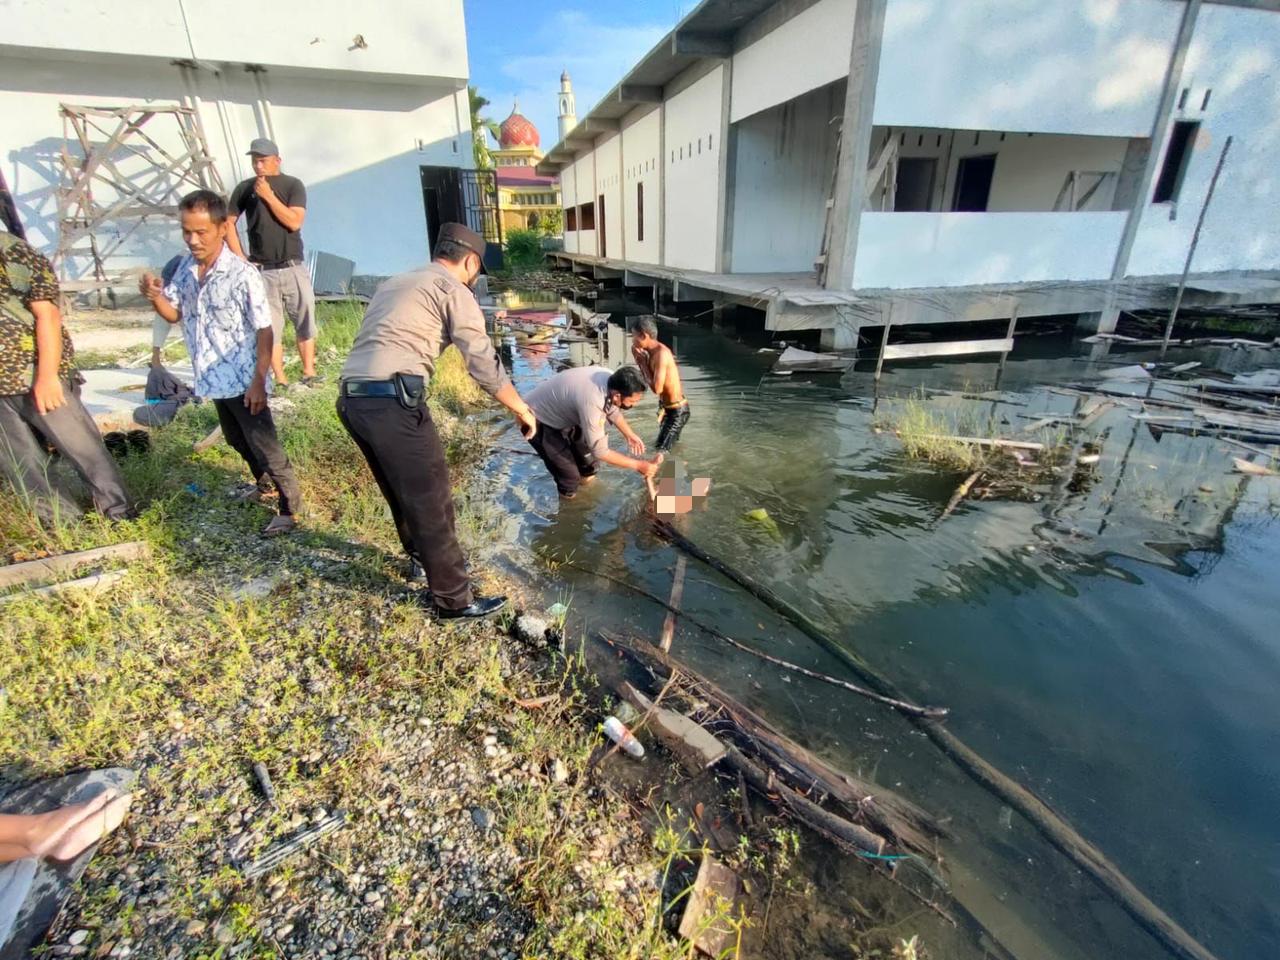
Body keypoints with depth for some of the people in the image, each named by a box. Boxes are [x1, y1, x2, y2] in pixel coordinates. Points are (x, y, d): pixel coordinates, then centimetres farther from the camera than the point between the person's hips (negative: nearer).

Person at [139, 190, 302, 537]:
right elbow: (175, 314, 12)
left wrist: (258, 381, -20)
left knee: (264, 444, -1)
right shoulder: (185, 268, 2)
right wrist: (155, 296, -11)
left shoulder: (242, 274, -18)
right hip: (214, 379, 8)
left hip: (242, 381, -7)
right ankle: (264, 484, 43)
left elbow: (264, 331, -17)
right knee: (237, 440, 22)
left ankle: (291, 507, 9)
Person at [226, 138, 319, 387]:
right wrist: (240, 259, 4)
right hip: (262, 272, 1)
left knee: (305, 322, 1)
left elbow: (294, 221, -10)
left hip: (294, 268, -1)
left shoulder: (293, 185, 2)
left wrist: (268, 195, -13)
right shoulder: (244, 188, 6)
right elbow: (228, 222, 11)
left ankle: (309, 373, 11)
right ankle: (280, 380, 6)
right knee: (270, 328, 1)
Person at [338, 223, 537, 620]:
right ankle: (454, 598, 13)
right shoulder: (452, 289, 1)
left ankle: (421, 558, 46)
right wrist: (522, 410, 5)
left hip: (351, 399, 9)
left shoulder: (393, 283, 26)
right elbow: (484, 363, -5)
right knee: (431, 501, 1)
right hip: (393, 401, -9)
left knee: (403, 491, 25)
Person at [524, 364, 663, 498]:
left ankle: (586, 476, 47)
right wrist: (638, 465, -23)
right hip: (538, 423, -7)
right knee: (570, 474, -4)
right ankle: (569, 494, 27)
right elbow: (600, 451, -29)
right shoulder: (591, 403, -40)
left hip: (561, 413, 8)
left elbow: (613, 410, 7)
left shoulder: (612, 380, -17)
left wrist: (630, 435, 4)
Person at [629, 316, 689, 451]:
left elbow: (656, 388, -30)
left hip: (677, 410, -10)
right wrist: (639, 359, -5)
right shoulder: (653, 351, 0)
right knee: (671, 446, 24)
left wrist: (643, 362, -19)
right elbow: (649, 378, 9)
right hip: (667, 407, 10)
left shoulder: (661, 353, -28)